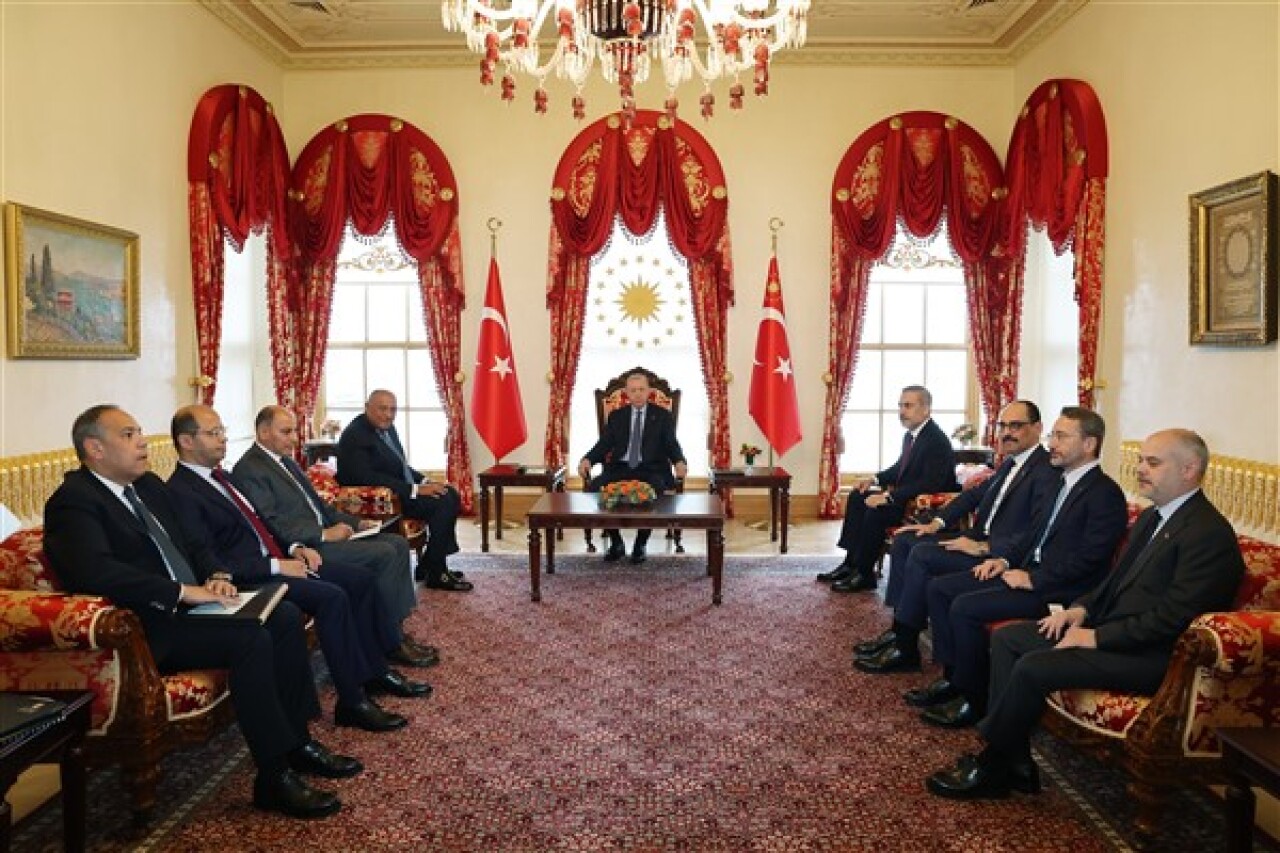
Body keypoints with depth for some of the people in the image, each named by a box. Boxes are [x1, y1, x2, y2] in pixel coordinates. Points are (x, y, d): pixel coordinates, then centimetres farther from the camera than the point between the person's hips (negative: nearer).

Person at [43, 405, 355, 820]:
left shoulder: (150, 485, 16)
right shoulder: (73, 501, -12)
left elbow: (191, 543, 21)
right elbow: (95, 571, -29)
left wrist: (216, 576, -1)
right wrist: (184, 591, -27)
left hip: (190, 605, 9)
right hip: (146, 628, -9)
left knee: (285, 616, -7)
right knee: (251, 638, -27)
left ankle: (297, 740, 2)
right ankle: (274, 777, -19)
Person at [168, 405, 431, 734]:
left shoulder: (220, 476, 15)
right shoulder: (181, 492, -14)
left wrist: (294, 547, 6)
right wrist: (277, 567, -21)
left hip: (276, 559, 10)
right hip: (249, 578, -10)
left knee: (360, 580, 1)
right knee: (332, 596, -27)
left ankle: (375, 671, 9)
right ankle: (352, 701, -19)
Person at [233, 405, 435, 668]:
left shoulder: (285, 460, 19)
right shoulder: (249, 470, -11)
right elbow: (274, 525, -20)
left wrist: (354, 522, 11)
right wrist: (325, 534, -21)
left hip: (322, 533, 10)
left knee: (398, 544, -2)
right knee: (384, 554, -21)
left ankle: (397, 629, -2)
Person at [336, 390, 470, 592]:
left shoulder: (387, 428, 10)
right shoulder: (355, 435, -18)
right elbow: (368, 478, -27)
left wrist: (425, 482, 1)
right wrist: (415, 490, -28)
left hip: (400, 488, 10)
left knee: (451, 495, 1)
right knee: (442, 503, -20)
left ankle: (429, 566, 5)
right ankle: (435, 575, -10)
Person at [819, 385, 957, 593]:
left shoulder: (937, 441, -22)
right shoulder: (911, 435, 7)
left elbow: (929, 485, -28)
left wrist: (889, 496, -30)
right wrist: (875, 479, 5)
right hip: (906, 496, 11)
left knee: (875, 511, -27)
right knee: (857, 497, 6)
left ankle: (864, 574, -11)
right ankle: (851, 562, 5)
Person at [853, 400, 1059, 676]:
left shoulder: (1047, 472, -17)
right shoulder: (1011, 463, 12)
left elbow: (1037, 535, -25)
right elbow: (975, 494, 21)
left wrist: (983, 548, -24)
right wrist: (937, 523, 9)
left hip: (1000, 556, -10)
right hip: (980, 537, 10)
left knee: (922, 555, -23)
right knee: (905, 540, 4)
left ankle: (905, 650, -11)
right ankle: (897, 630, 5)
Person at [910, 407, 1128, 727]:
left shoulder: (1105, 494, -13)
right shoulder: (1063, 482, 16)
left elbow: (1088, 559, -21)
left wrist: (1032, 579, -19)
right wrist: (1007, 560, 7)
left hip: (1057, 590, -10)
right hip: (1028, 570, 10)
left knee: (965, 607, -24)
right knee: (939, 588, 1)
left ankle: (974, 699, -7)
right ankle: (953, 676, 5)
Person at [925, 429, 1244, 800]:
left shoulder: (1209, 533, -17)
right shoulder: (1153, 517, 13)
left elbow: (1172, 617, -22)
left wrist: (1096, 637, -18)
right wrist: (1083, 608, 4)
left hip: (1152, 655, -10)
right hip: (1109, 626, 10)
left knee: (1032, 668, -24)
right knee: (1006, 638, 0)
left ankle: (991, 768, -3)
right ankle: (1015, 763, 0)